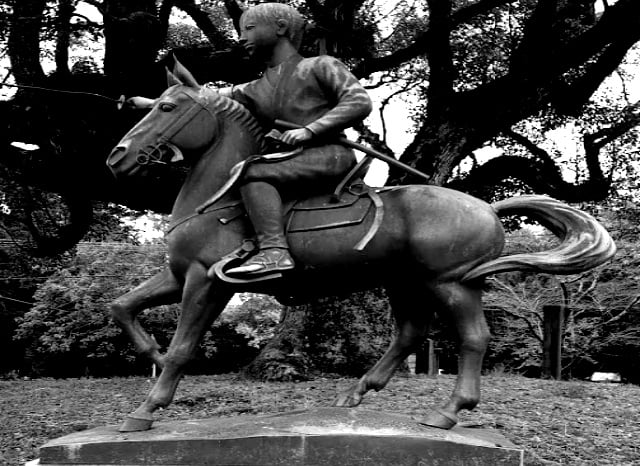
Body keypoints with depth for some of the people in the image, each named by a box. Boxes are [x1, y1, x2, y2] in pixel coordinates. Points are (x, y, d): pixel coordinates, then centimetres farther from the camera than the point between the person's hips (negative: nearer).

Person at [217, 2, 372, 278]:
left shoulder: (321, 67, 7)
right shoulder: (253, 93, 21)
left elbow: (360, 102, -7)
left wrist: (310, 129, -18)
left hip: (331, 155, -7)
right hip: (294, 164, 8)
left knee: (252, 172, -26)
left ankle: (274, 251, -40)